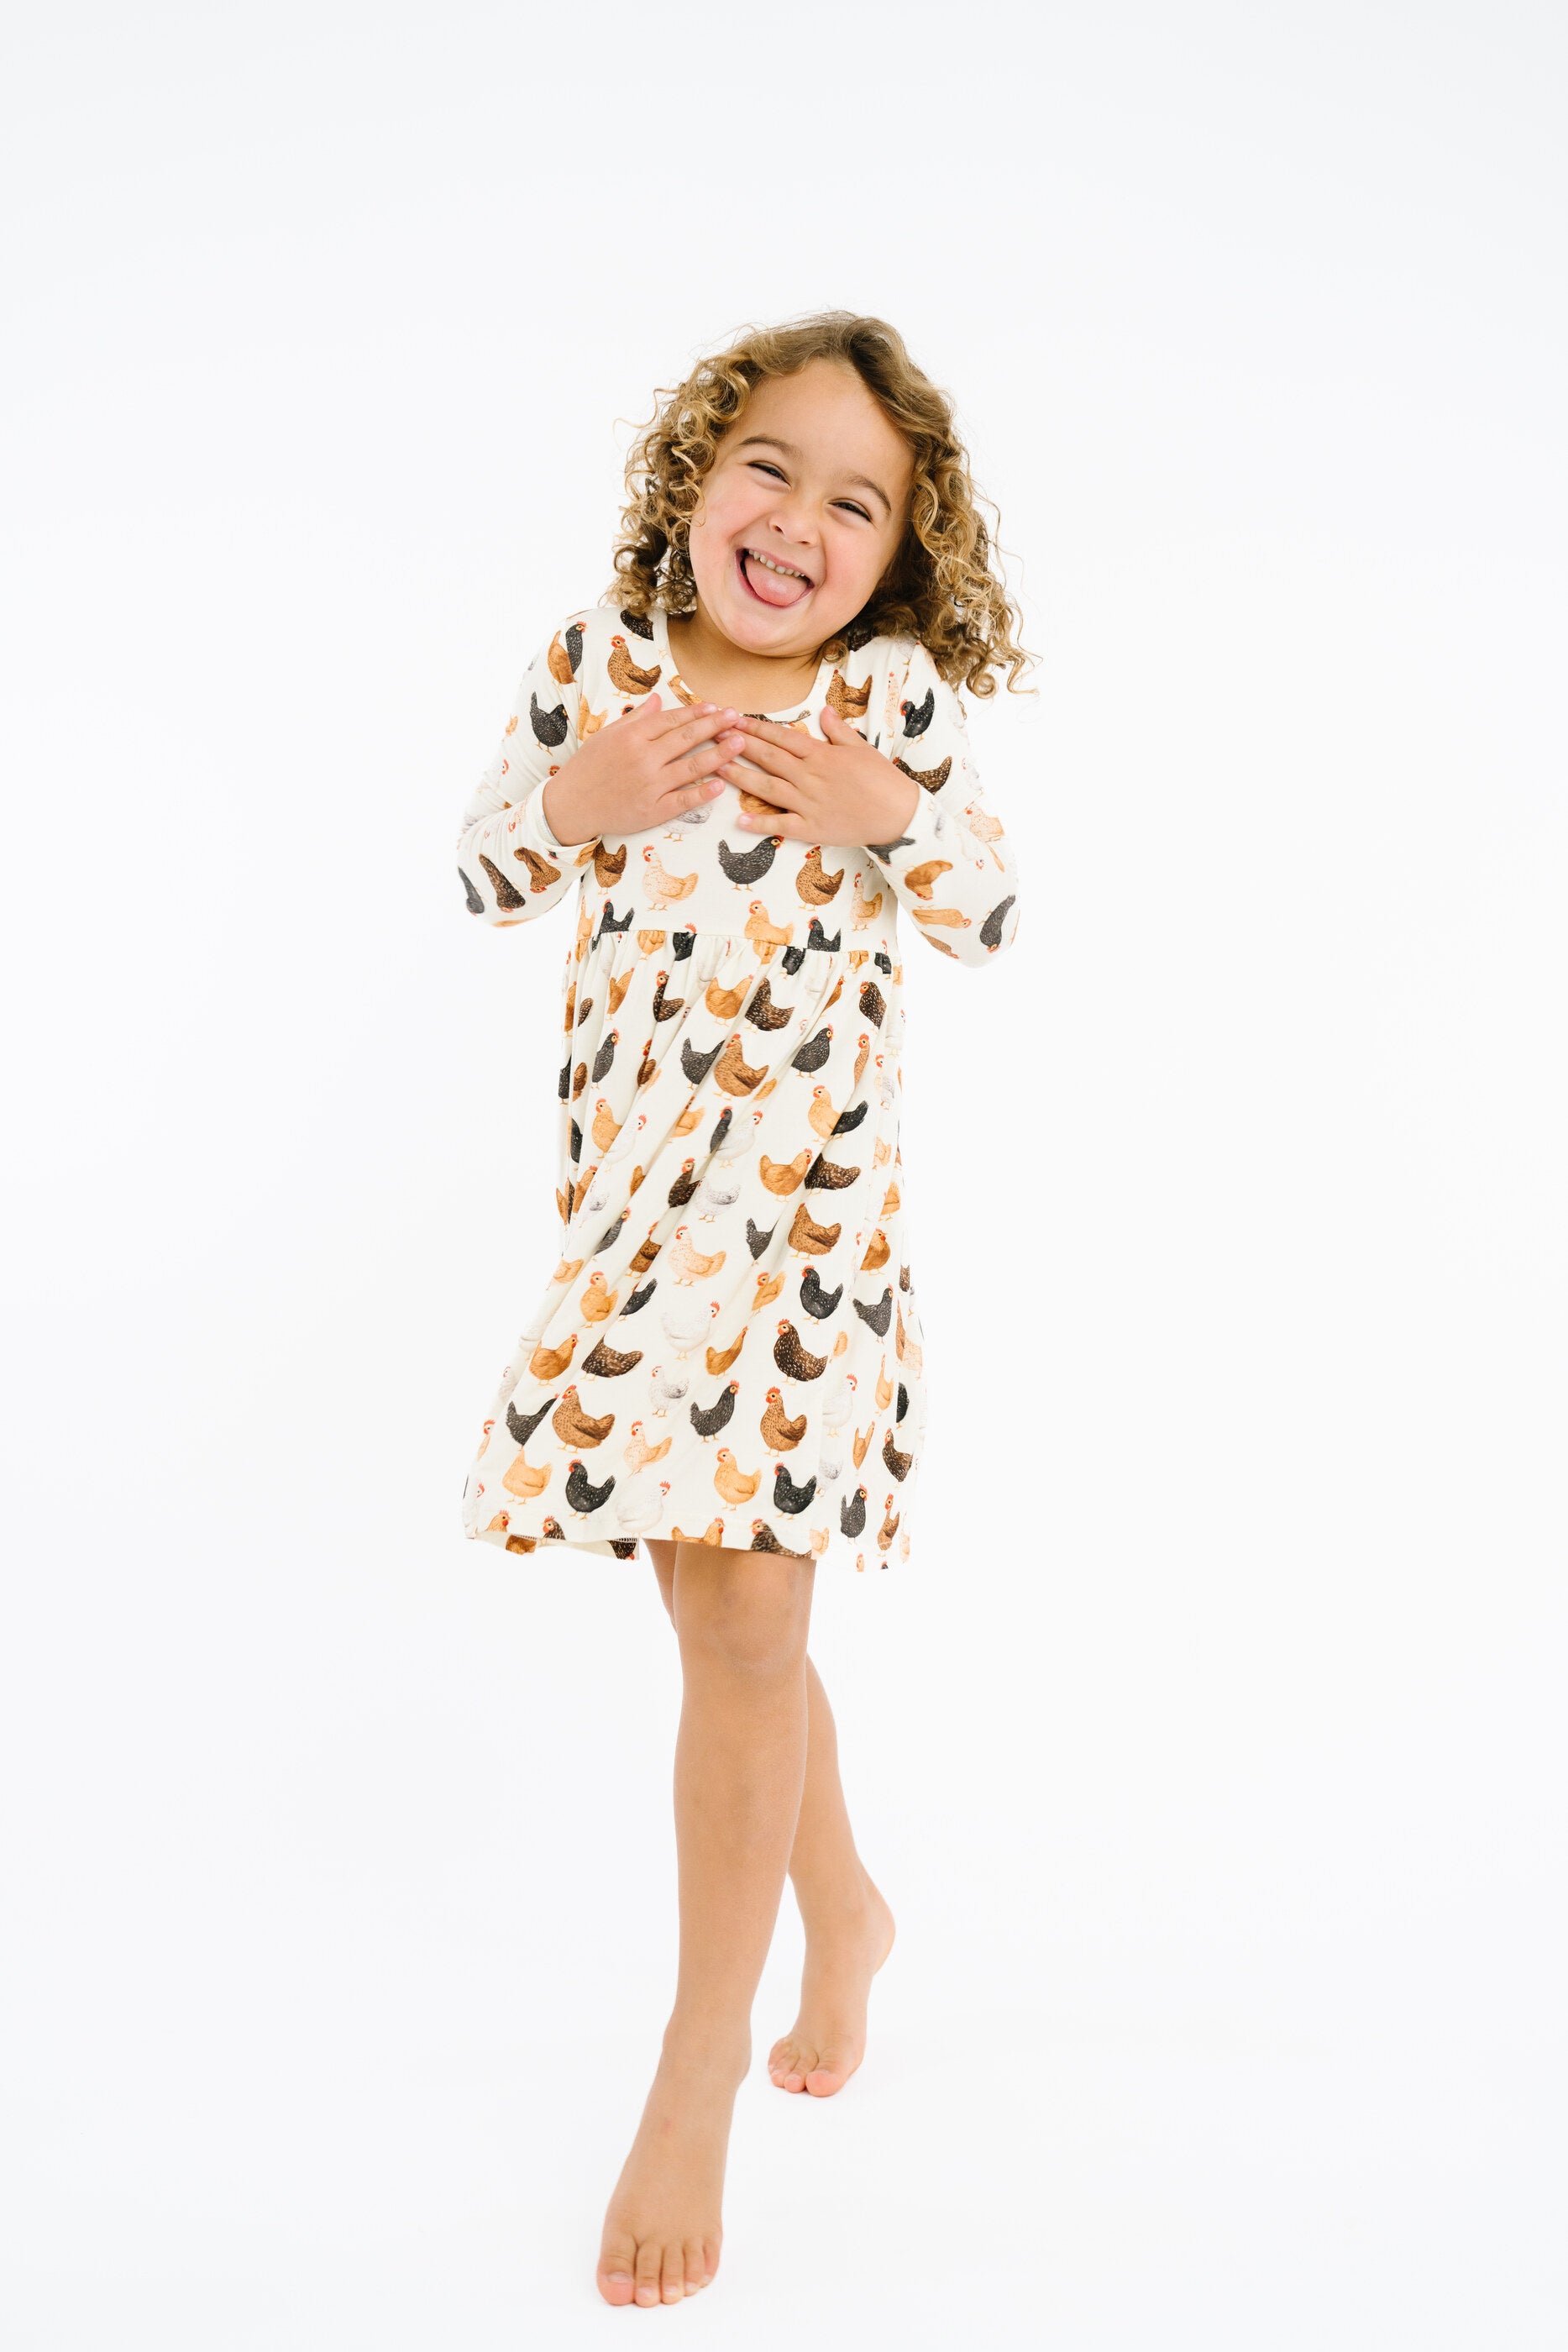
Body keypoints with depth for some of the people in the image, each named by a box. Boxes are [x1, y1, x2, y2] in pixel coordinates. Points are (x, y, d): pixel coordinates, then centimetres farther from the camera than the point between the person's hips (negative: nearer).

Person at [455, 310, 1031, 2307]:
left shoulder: (895, 696, -4)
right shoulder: (596, 660, 1)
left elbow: (997, 919, 1)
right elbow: (480, 878, 6)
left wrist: (889, 817, -18)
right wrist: (574, 804, -15)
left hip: (808, 1197, -3)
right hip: (630, 1193, 4)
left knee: (740, 1615, -5)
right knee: (716, 1601, 14)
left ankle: (695, 2088, 9)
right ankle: (843, 1905, 42)